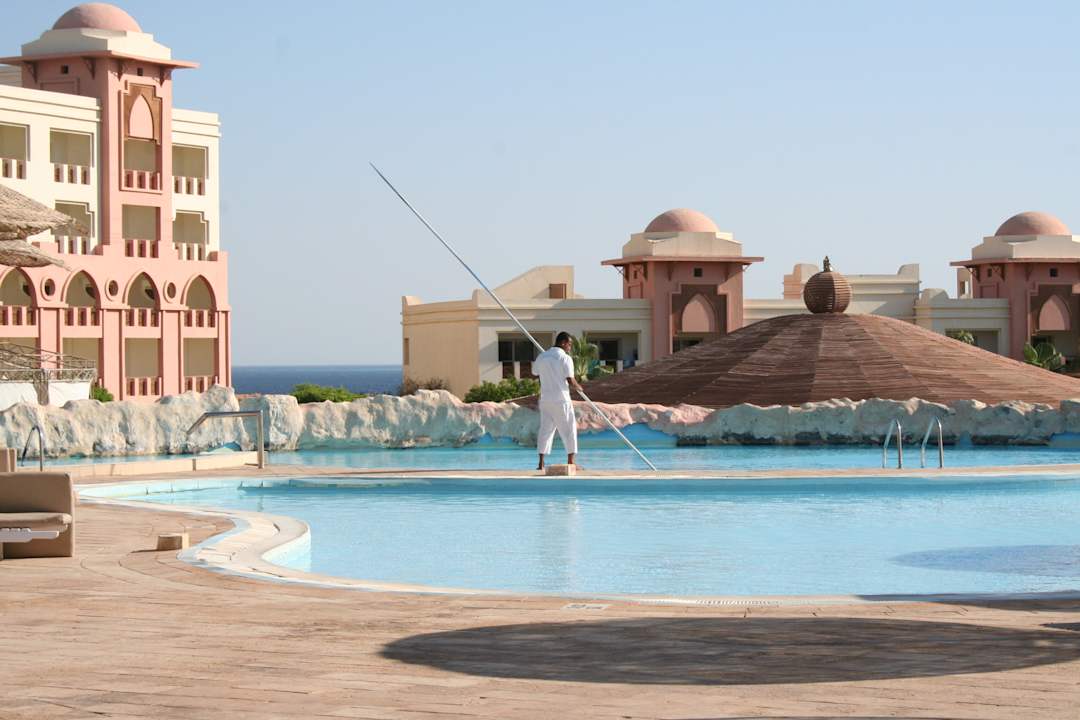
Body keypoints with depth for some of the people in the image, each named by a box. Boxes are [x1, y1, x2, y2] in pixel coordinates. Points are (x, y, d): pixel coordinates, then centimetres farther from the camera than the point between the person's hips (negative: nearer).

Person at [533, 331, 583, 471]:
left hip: (545, 399, 5)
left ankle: (541, 463, 3)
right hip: (561, 399, -5)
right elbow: (571, 381, -12)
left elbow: (535, 372, 22)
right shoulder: (565, 358, -9)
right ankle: (570, 462, 3)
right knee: (569, 429, 5)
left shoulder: (541, 357, 7)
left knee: (545, 429, 8)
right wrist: (579, 387, 8)